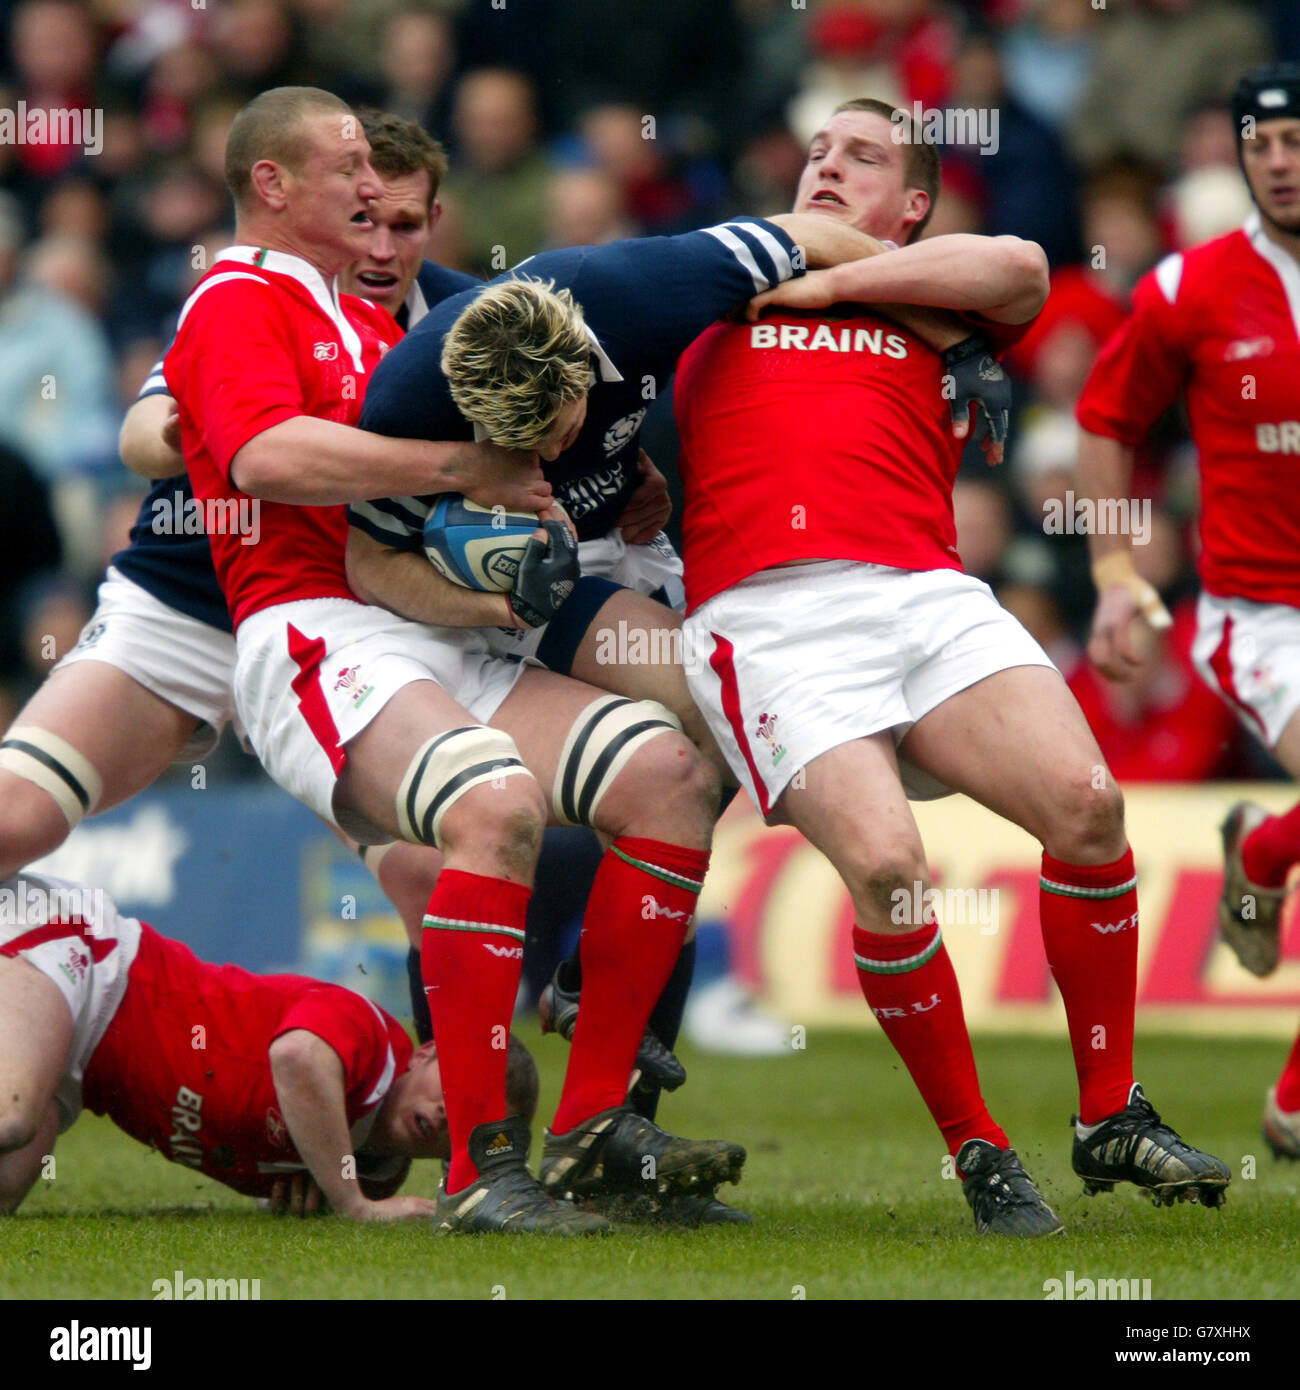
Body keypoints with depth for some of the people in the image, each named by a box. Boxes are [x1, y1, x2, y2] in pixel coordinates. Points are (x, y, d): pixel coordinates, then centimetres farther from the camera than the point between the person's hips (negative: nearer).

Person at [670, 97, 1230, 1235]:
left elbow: (1019, 267, 3)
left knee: (1085, 802, -18)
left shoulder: (936, 314, 23)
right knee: (887, 864, -24)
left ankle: (1112, 1120, -2)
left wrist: (830, 284, 6)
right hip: (766, 616, -2)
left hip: (926, 591, 2)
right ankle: (977, 1153, -9)